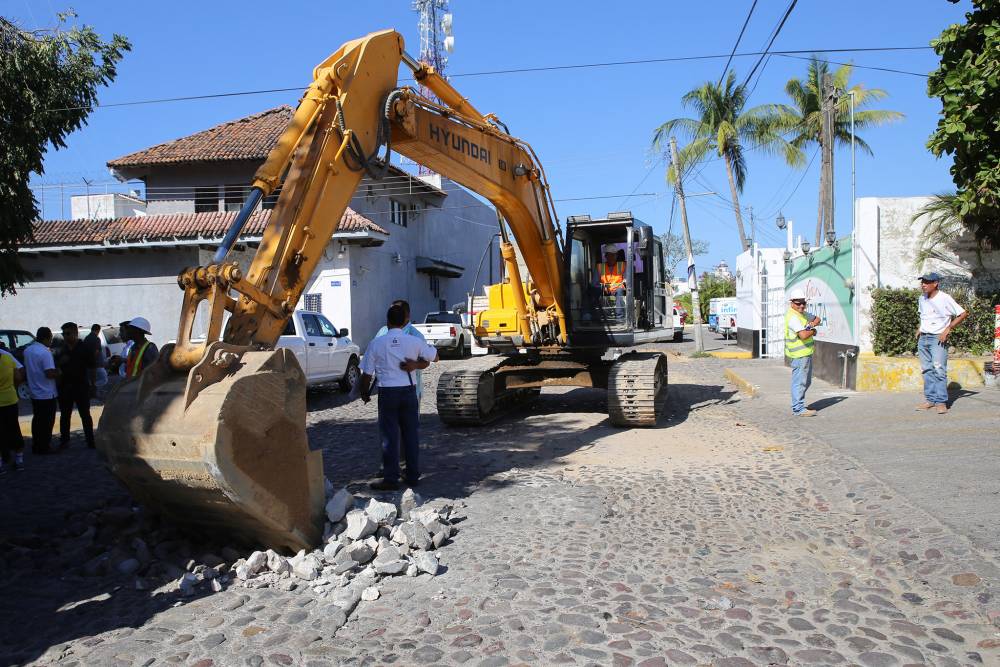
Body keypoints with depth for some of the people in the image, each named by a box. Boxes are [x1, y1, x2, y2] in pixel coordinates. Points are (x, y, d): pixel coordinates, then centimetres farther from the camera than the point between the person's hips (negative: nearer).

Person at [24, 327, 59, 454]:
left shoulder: (27, 350, 5)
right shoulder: (45, 352, -20)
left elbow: (26, 368, 17)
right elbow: (50, 373, -26)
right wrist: (60, 372, -9)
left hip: (34, 392, 8)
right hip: (47, 394, -8)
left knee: (37, 420, 17)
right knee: (47, 422, 2)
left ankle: (36, 446, 24)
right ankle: (44, 447, 8)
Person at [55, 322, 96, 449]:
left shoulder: (85, 348, -4)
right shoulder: (61, 349, 7)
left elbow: (92, 368, -3)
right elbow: (55, 367, 12)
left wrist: (93, 385, -5)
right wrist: (60, 361, -10)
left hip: (81, 386, -4)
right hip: (64, 385, 4)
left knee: (85, 414, 3)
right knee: (65, 415, 10)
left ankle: (90, 441, 8)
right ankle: (64, 440, 18)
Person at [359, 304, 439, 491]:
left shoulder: (376, 343, -6)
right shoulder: (414, 342, -3)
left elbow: (367, 373, -2)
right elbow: (434, 357, 10)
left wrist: (365, 392, 15)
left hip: (387, 392, -2)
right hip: (408, 391, 2)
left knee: (390, 435, 4)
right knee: (411, 434, 11)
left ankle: (390, 479, 7)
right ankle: (413, 476, 18)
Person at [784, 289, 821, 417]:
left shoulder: (803, 313, 13)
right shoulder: (792, 317, -19)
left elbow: (817, 319, 20)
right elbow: (803, 335, -28)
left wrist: (812, 323, -2)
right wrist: (813, 331, -7)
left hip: (806, 352, 10)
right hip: (799, 354, -10)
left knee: (806, 381, 18)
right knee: (799, 382, -6)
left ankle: (797, 406, 27)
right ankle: (799, 409, -2)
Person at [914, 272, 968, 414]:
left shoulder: (944, 299, -11)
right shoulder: (921, 299, 10)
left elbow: (963, 314, -10)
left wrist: (947, 329, -14)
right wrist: (919, 328, 11)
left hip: (938, 338, -7)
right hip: (922, 338, 7)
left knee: (939, 370, -12)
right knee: (927, 370, 8)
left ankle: (941, 402, -11)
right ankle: (930, 400, 13)